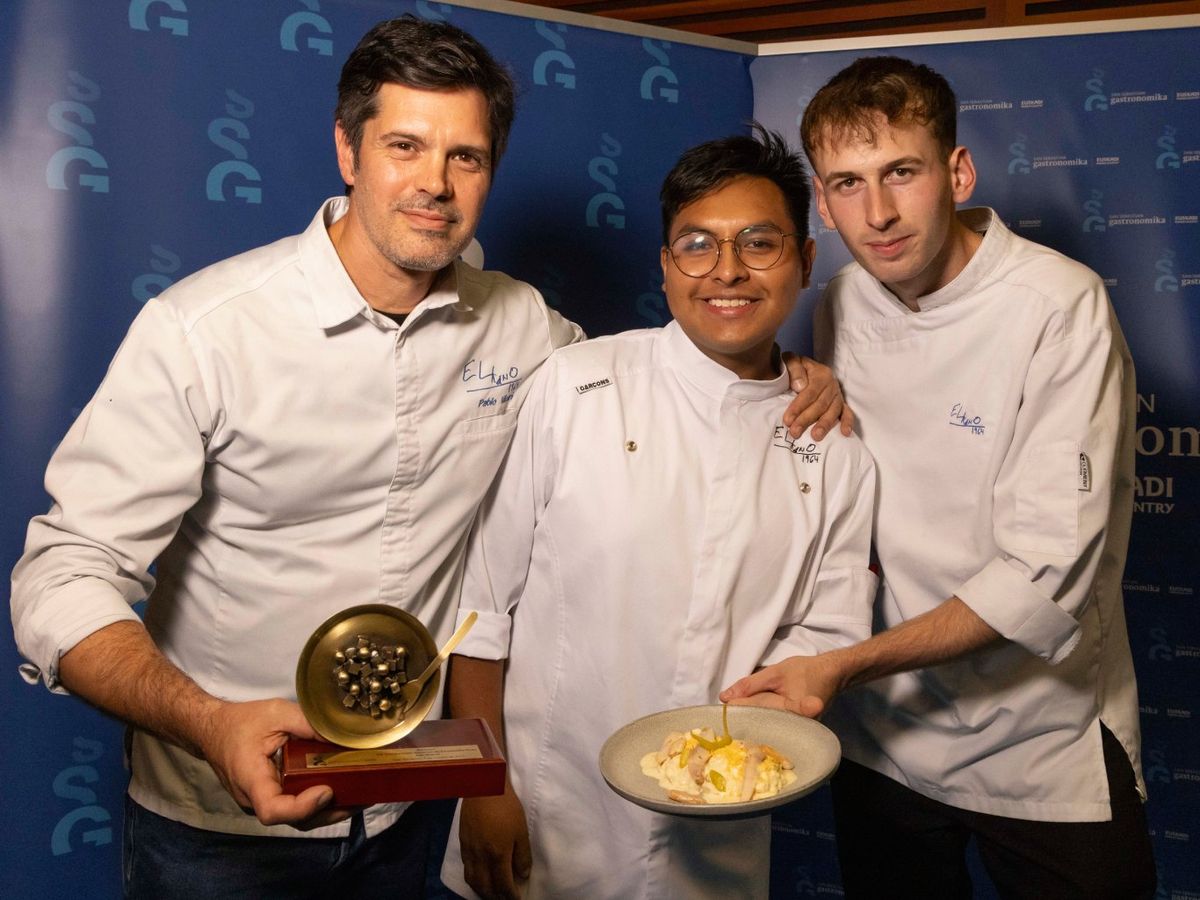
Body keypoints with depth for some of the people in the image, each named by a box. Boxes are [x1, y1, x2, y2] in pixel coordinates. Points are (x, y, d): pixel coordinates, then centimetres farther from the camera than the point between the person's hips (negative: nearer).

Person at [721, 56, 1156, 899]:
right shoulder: (842, 307, -2)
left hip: (1043, 750, -4)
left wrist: (846, 666, -27)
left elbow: (1046, 574, -24)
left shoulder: (1060, 307, -19)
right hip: (880, 738, 5)